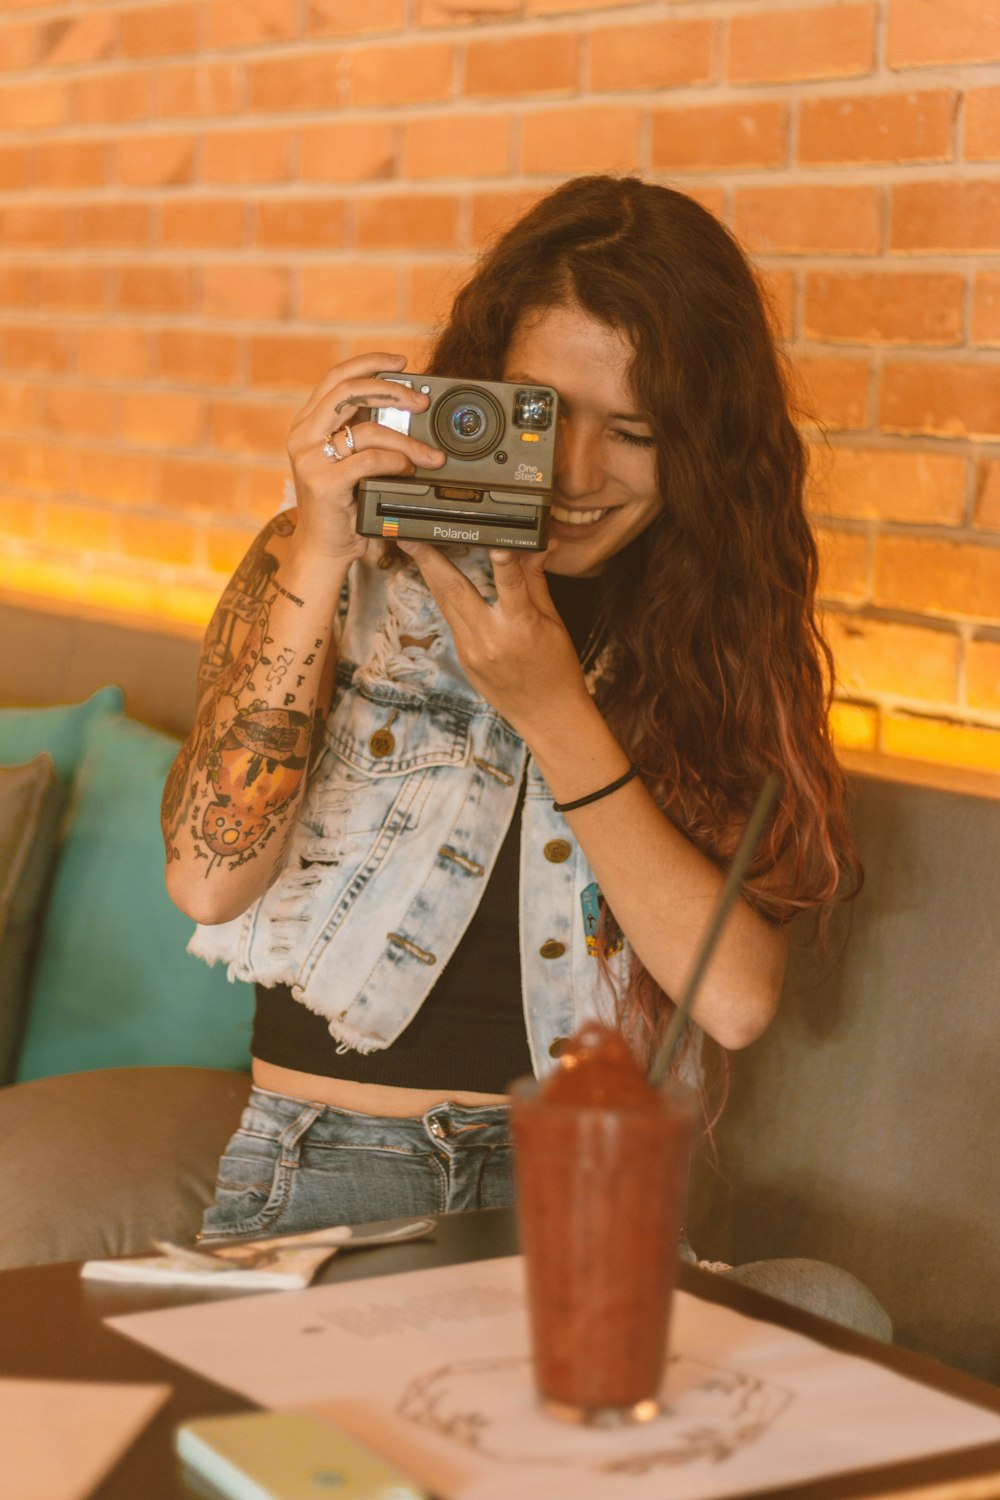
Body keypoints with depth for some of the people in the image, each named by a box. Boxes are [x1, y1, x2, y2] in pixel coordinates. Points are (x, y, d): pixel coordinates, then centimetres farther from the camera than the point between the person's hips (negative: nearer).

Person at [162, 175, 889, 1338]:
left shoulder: (730, 634, 5)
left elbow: (736, 999, -8)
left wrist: (552, 709, -14)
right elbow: (209, 881, -14)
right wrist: (321, 556, -16)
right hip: (330, 1173, -2)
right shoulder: (337, 572, 1)